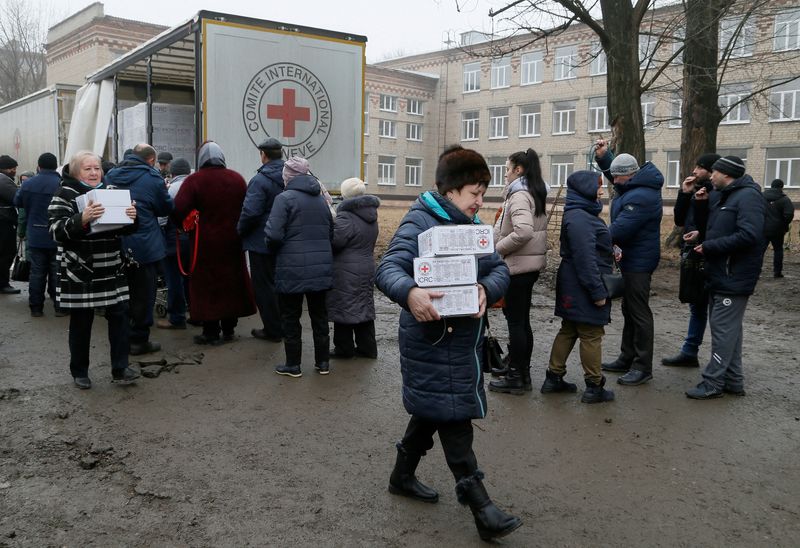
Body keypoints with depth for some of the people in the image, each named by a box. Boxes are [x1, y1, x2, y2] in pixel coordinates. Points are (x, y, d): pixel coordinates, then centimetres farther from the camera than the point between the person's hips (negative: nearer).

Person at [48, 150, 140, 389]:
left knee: (119, 315, 2)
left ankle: (120, 369, 11)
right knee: (81, 322, 5)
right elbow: (57, 231, -16)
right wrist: (82, 219, -33)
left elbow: (125, 229, 16)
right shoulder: (65, 195, -5)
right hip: (80, 273, -5)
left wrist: (132, 217, -7)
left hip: (111, 270, 5)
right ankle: (79, 372, 20)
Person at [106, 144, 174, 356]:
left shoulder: (111, 176, 7)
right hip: (144, 246, -5)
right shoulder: (152, 178, -10)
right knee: (143, 294, 4)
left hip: (116, 246, 6)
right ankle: (139, 340, 8)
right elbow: (166, 208, -1)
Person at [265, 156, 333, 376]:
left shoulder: (284, 198, -10)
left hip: (292, 270, -5)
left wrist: (273, 250, 2)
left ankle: (293, 365, 15)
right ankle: (323, 362, 22)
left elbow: (274, 235, -18)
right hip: (321, 269, 6)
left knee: (290, 317, 7)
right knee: (319, 315, 15)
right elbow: (331, 232, 15)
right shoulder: (321, 199, 10)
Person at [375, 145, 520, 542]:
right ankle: (480, 507, 2)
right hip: (432, 339, -8)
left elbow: (499, 269, 4)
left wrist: (486, 288, -19)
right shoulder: (419, 223, -13)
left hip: (464, 336, 8)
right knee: (453, 418, -4)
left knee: (432, 412, 20)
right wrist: (410, 293, -46)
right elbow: (387, 269, -24)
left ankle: (403, 475, 39)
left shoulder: (472, 226, 11)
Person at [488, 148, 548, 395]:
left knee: (515, 321, -2)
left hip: (517, 266, -10)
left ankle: (515, 377, 7)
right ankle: (523, 373, 23)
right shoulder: (534, 194, 14)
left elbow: (523, 231, -30)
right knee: (523, 320, 15)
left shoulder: (519, 196, -16)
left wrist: (497, 248, -17)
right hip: (531, 264, 10)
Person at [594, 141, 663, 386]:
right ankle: (627, 358, 29)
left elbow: (619, 230, -28)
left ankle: (643, 367, 5)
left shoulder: (641, 197, -25)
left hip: (638, 262, -11)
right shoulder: (635, 185, 7)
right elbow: (615, 172, 27)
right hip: (633, 258, 11)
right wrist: (603, 156, 9)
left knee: (639, 312, -3)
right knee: (629, 310, 17)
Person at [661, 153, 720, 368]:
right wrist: (684, 194, 1)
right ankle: (689, 352, 28)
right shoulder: (697, 191, 11)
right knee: (697, 307, 18)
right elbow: (680, 220, 9)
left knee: (708, 309, 1)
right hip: (693, 257, 9)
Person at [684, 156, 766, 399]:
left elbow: (749, 235, -26)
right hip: (720, 275, 10)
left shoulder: (748, 196, -15)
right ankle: (733, 381, 24)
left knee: (723, 329, -5)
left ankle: (713, 383, 2)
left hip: (734, 277, -10)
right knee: (728, 328, 15)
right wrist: (701, 204, 6)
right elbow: (710, 225, 24)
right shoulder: (721, 196, 15)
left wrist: (709, 246, -19)